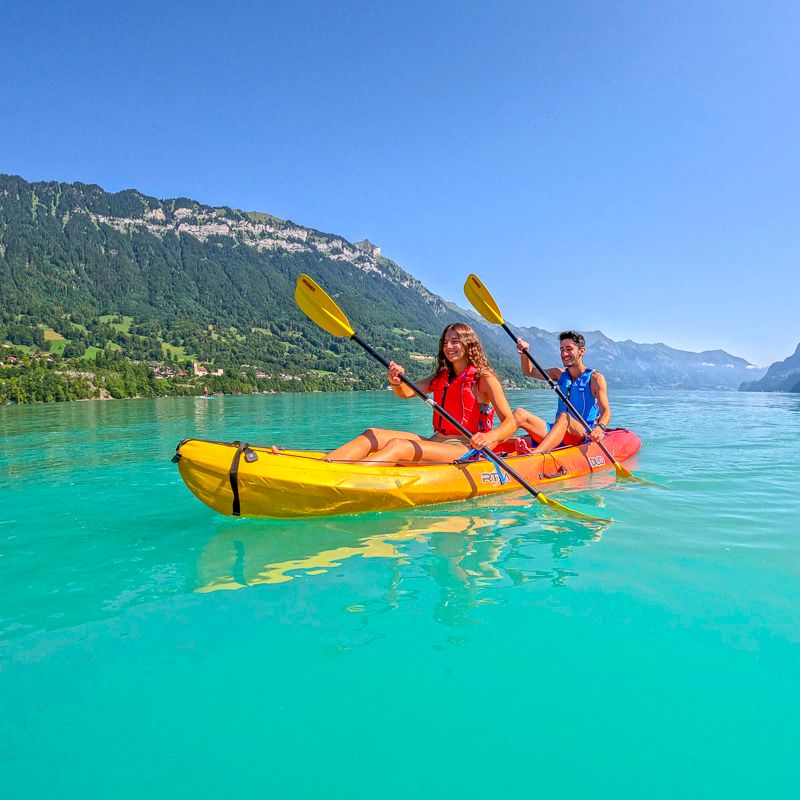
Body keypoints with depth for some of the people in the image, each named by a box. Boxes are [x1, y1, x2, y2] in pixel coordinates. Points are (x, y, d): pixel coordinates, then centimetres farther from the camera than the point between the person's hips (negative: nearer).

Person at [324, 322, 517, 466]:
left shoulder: (484, 378, -3)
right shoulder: (441, 376, 17)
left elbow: (510, 423, -12)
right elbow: (406, 393, 4)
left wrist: (490, 437, -35)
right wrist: (396, 382, -20)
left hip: (467, 449, -7)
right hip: (437, 442, 7)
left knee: (398, 446, -32)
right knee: (372, 435, -12)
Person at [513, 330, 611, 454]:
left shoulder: (595, 378, -2)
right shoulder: (560, 374, 15)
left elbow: (606, 411, -12)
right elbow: (529, 372, 18)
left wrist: (600, 427, -35)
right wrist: (524, 353, -3)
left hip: (584, 437, -5)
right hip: (558, 433, 5)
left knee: (564, 417, -39)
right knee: (519, 414, -16)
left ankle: (533, 455, -61)